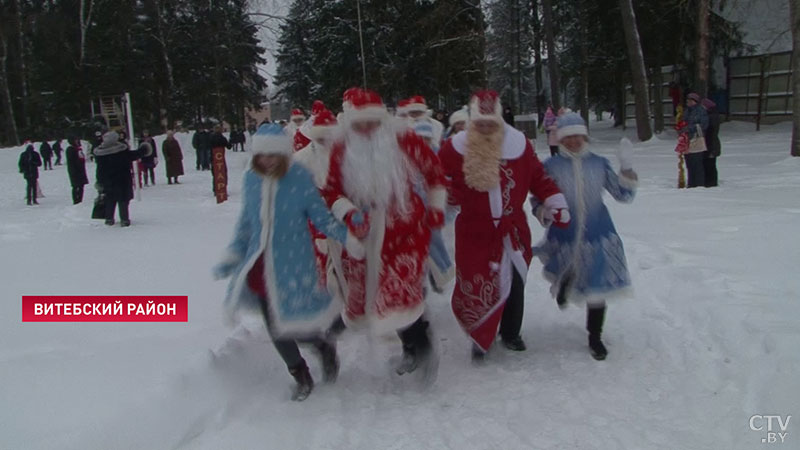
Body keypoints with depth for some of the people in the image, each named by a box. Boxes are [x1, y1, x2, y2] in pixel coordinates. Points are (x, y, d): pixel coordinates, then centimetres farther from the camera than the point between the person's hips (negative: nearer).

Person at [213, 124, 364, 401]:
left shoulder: (300, 178, -12)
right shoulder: (251, 179, 1)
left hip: (294, 265, -5)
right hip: (260, 265, 5)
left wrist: (347, 239, -11)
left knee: (294, 322, -5)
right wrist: (232, 257, 11)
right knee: (276, 329, 11)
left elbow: (321, 217, -4)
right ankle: (302, 378, 34)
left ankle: (325, 347, 31)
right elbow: (246, 222, 12)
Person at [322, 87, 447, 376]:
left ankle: (419, 348, 12)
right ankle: (413, 346, 33)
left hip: (407, 228, -4)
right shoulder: (342, 150, -1)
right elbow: (332, 190, -1)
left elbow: (433, 169, 4)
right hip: (367, 233, 4)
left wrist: (435, 207, 8)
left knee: (402, 290, -13)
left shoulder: (402, 139, -8)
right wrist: (348, 213, -20)